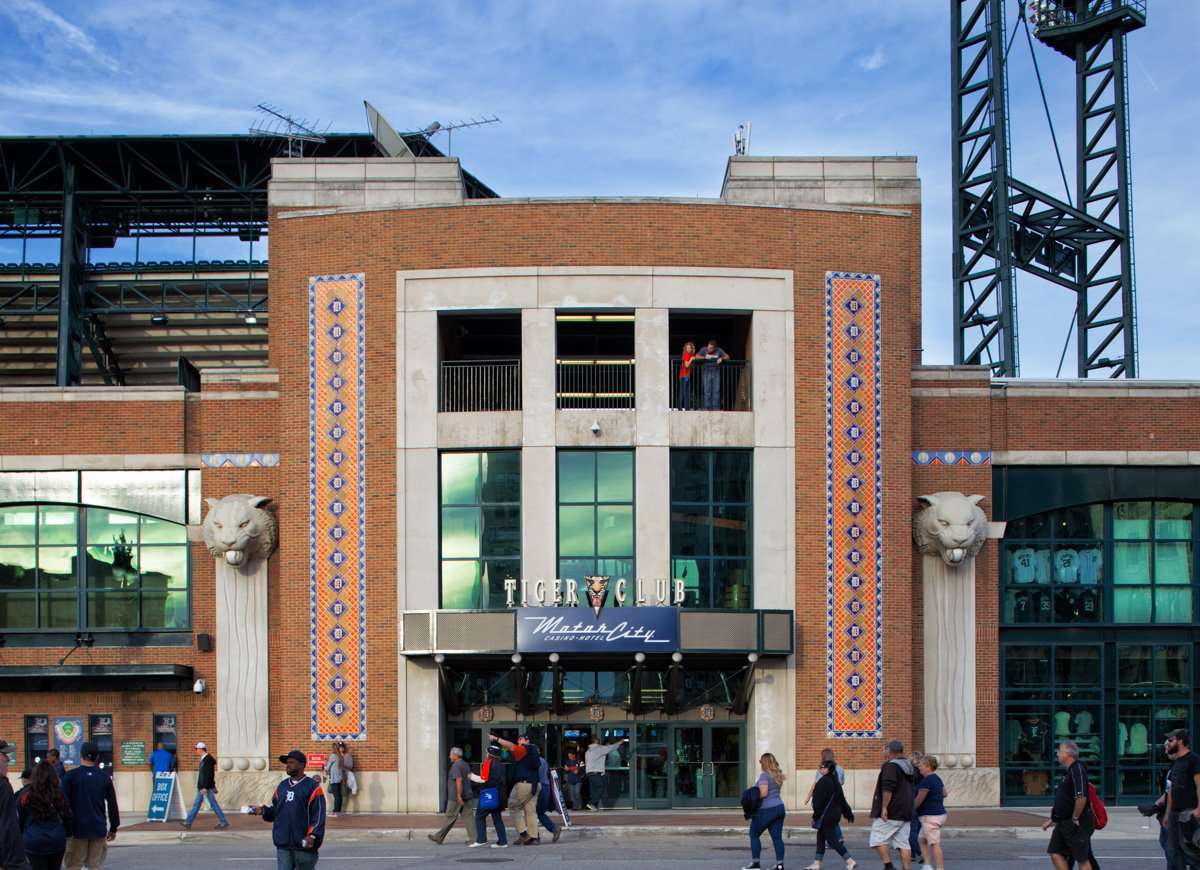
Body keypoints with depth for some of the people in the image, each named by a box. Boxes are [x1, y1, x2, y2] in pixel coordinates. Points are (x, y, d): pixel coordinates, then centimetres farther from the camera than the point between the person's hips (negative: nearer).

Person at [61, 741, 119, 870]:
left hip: (77, 829, -2)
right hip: (98, 829, 2)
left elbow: (64, 802, -6)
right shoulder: (104, 776, 4)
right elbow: (112, 804, 6)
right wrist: (114, 827, 15)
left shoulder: (71, 775, -4)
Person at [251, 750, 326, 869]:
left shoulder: (313, 787, -5)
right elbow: (275, 809, 18)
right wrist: (264, 811, -2)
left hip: (304, 845, -5)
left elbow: (318, 815, -11)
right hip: (283, 844, 5)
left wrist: (312, 836, -21)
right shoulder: (282, 786, 15)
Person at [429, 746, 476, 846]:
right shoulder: (466, 765, 16)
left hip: (456, 797, -8)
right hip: (468, 796, 8)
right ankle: (473, 838, -5)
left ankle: (439, 838, 12)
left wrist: (459, 795, -27)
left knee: (450, 818, 1)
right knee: (469, 817, 2)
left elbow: (459, 780, -24)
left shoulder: (456, 766, -12)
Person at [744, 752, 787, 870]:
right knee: (777, 837, 5)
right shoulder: (777, 775, 12)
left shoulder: (764, 775, -12)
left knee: (754, 835, 6)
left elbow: (763, 793, -22)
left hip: (767, 810, -8)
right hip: (779, 807, 8)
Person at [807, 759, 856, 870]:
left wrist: (815, 816, -13)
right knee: (820, 838, 15)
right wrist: (848, 813, 20)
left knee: (831, 840, -5)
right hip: (835, 814, 10)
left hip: (826, 816, -10)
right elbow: (842, 799, 15)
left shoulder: (823, 782, -18)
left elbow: (819, 802, -19)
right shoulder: (835, 782, 9)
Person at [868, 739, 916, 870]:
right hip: (905, 813, 8)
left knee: (878, 839, -3)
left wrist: (884, 807, -22)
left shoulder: (891, 766, -12)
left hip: (890, 813, -8)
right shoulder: (909, 767, 16)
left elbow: (888, 788, -22)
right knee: (903, 842, 6)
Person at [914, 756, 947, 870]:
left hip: (930, 816, -10)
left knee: (934, 844, -8)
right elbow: (944, 793, 27)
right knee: (922, 840, 16)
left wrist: (910, 809, -2)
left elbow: (919, 799, -15)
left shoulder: (926, 781, -17)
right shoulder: (937, 779, 14)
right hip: (939, 813, 10)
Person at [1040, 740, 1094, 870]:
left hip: (1077, 825, -10)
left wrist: (1075, 819, -19)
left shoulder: (1077, 770, -17)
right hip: (1064, 823, 10)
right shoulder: (1069, 771, 15)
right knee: (1055, 853, 7)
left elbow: (1081, 798, -27)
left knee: (1082, 859, -2)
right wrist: (1053, 819, 23)